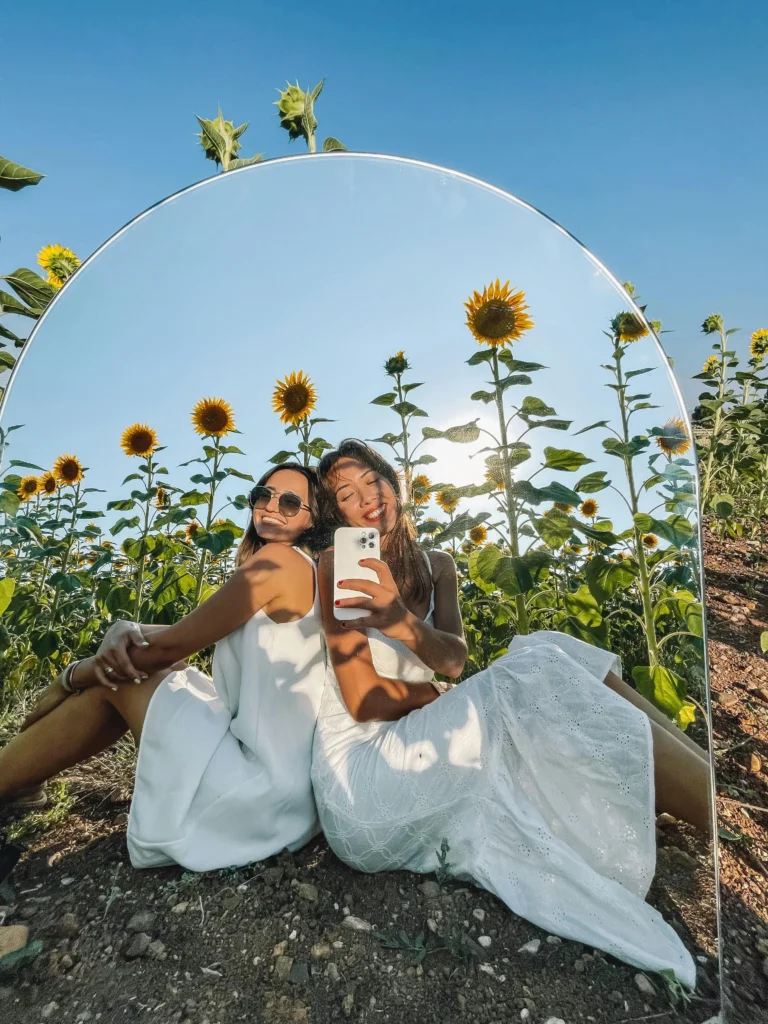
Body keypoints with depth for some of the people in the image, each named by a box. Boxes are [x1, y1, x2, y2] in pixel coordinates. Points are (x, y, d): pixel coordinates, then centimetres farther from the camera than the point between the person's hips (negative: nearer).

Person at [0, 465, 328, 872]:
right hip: (276, 765, 8)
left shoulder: (280, 559, -17)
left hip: (265, 783, -8)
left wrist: (68, 678, 1)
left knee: (118, 679, 0)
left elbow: (170, 645, -15)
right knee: (123, 663, 11)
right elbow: (189, 637, 8)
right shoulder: (296, 569, 11)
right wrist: (126, 631, -11)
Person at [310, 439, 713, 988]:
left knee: (546, 653, -15)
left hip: (420, 749, 6)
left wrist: (402, 622, -26)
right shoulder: (337, 563, -7)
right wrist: (448, 695, -1)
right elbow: (361, 698, -11)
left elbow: (453, 659, -7)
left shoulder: (437, 565, 10)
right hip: (361, 772, -5)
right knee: (536, 672, -24)